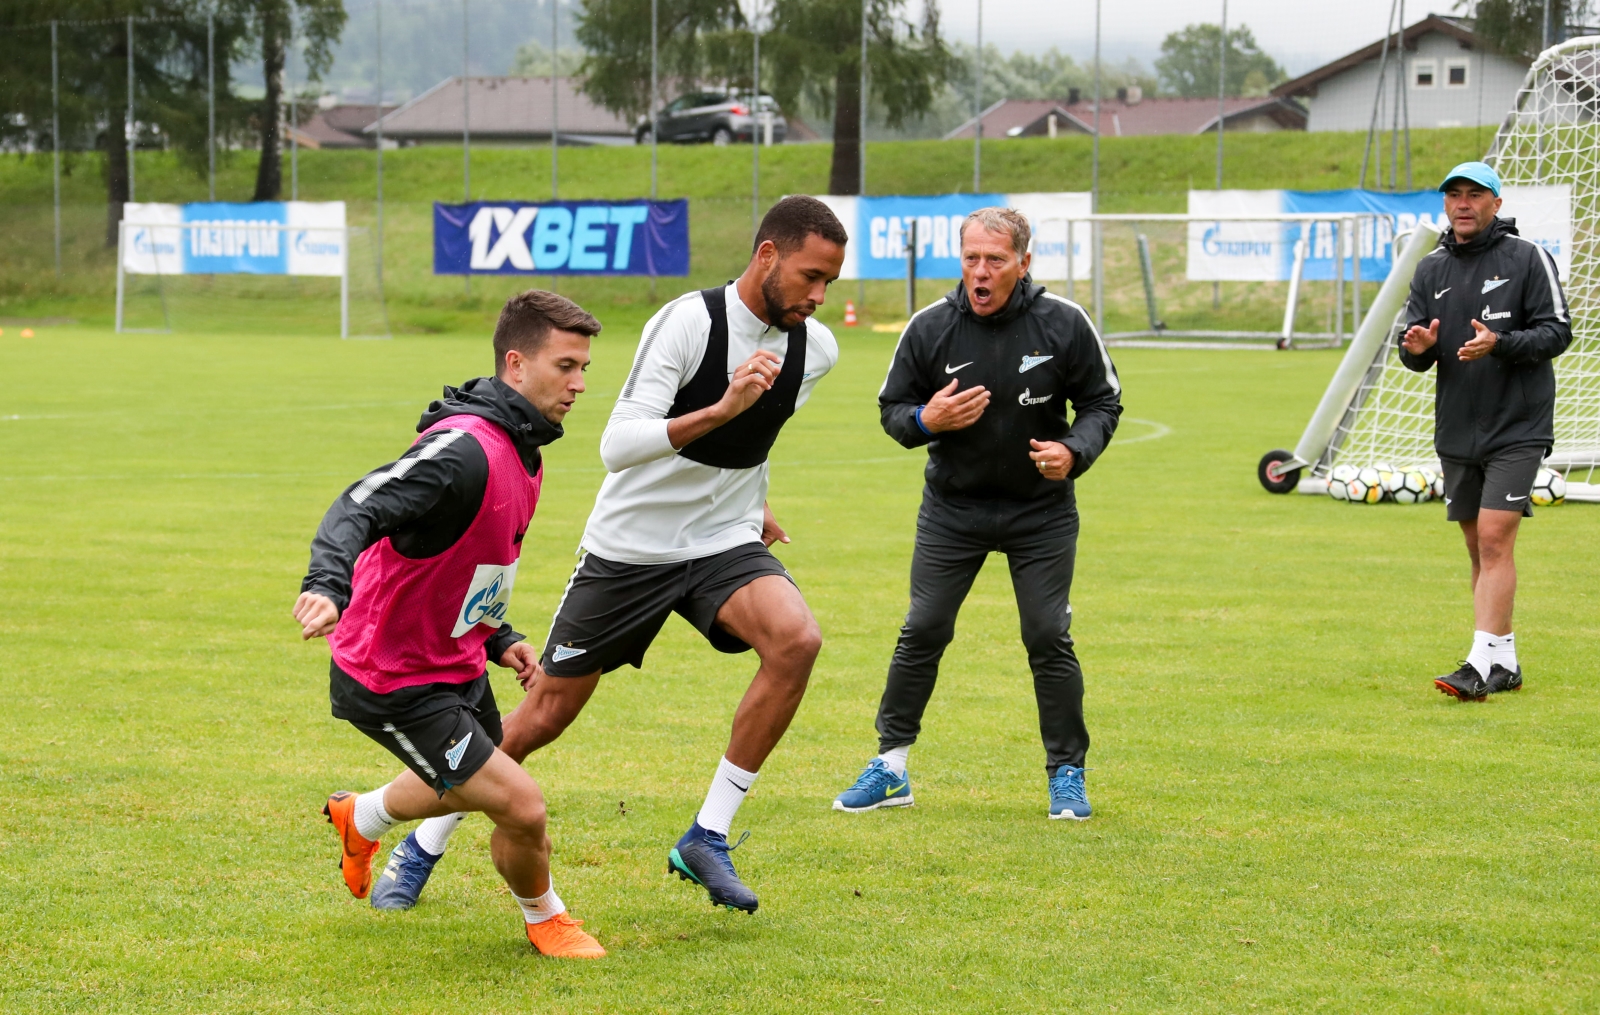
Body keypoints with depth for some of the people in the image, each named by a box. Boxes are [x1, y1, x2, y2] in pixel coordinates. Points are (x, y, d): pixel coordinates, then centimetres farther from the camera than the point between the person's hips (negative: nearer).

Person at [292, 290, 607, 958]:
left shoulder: (522, 453, 4)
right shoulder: (465, 448, -29)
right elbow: (361, 508, -42)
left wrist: (497, 638, 9)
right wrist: (328, 584, -60)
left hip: (457, 663, 10)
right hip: (395, 681, -10)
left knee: (471, 787, 33)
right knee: (523, 809, -13)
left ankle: (361, 820, 63)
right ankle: (544, 918, 19)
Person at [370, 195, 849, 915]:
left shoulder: (815, 350, -2)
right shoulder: (688, 322, -21)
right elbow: (617, 445, -31)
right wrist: (721, 409, -41)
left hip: (723, 542, 4)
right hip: (629, 548, -4)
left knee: (797, 639, -27)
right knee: (544, 715, 3)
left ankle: (708, 836, -17)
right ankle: (424, 845, 27)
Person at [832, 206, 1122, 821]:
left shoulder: (1063, 324, -11)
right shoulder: (930, 328, -9)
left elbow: (1103, 401, 0)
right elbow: (892, 408, 2)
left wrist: (1074, 452, -18)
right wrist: (925, 421, -20)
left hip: (1042, 510, -1)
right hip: (952, 508, 1)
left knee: (1049, 638, -4)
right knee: (923, 632, 0)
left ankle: (1067, 773, 10)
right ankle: (890, 768, 12)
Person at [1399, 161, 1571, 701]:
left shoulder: (1527, 258, -4)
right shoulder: (1431, 269, 10)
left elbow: (1556, 332, -8)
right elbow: (1416, 356, 10)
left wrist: (1499, 344, -24)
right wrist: (1418, 348, -14)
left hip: (1517, 428, -6)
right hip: (1456, 430, 6)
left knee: (1494, 540, -14)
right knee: (1478, 546, 10)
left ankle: (1481, 663, -18)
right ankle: (1505, 662, 19)